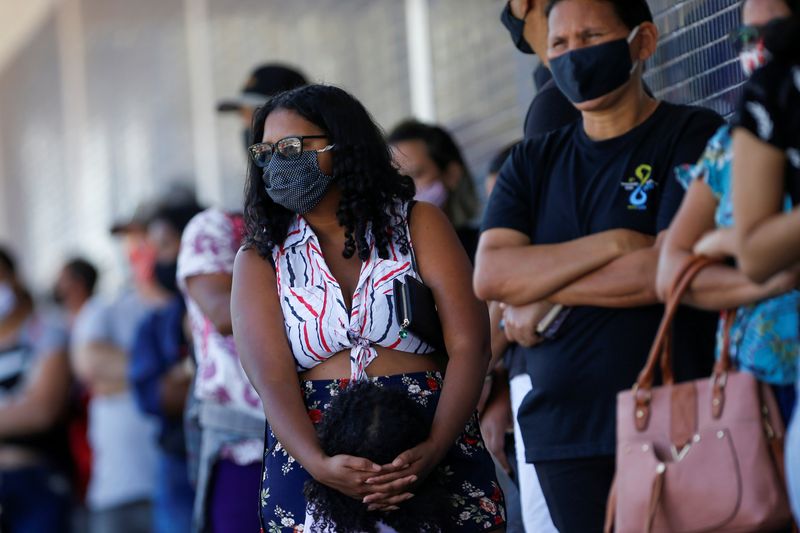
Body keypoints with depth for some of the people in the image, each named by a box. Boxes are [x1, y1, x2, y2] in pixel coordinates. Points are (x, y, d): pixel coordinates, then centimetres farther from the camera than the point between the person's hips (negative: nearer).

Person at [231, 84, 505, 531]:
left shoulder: (417, 225, 5)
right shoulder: (260, 260, 7)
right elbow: (273, 381, -6)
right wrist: (320, 465, -24)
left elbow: (470, 346, -5)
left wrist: (434, 450, -20)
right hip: (314, 459, 1)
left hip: (434, 456, -1)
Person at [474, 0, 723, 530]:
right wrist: (613, 244, -10)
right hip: (563, 434, 4)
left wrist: (541, 292, -3)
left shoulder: (692, 135, 1)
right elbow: (489, 275, 0)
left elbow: (669, 271, -12)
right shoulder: (533, 163, 16)